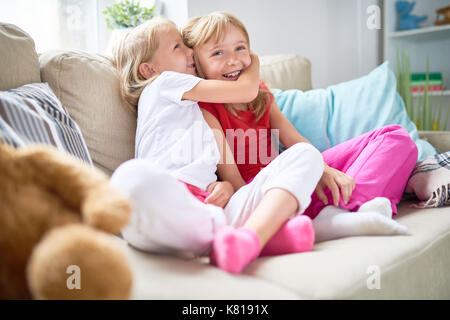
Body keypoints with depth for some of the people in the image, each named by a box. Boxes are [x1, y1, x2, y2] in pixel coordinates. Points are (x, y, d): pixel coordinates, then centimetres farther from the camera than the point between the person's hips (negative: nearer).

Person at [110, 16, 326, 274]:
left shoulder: (199, 112, 38)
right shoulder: (164, 82, 18)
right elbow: (247, 90, 13)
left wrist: (227, 185, 2)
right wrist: (254, 62, 34)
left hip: (212, 205, 7)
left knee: (305, 153, -6)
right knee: (131, 178, -40)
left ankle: (250, 235, -33)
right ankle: (266, 234, -36)